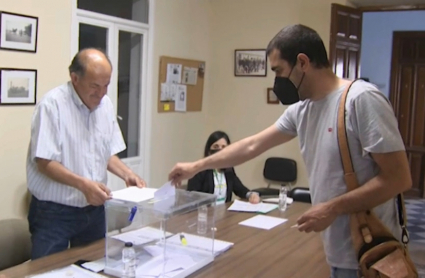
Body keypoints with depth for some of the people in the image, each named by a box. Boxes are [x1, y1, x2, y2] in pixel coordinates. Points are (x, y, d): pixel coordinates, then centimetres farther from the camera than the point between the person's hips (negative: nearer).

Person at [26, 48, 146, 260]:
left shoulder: (106, 105, 4)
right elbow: (44, 162, -18)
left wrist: (127, 174, -3)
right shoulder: (52, 104, -16)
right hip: (53, 212, -6)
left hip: (94, 210, 6)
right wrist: (83, 184, -28)